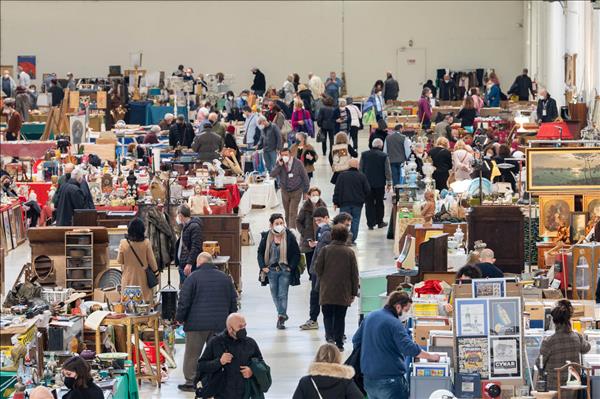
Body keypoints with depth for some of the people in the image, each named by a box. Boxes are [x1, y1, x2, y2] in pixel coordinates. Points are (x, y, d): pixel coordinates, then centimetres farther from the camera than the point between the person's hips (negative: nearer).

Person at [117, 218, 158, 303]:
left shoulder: (123, 243, -9)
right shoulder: (146, 243, -11)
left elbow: (120, 261, 2)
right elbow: (152, 261, -2)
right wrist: (155, 271, 13)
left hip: (129, 279, 0)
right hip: (143, 279, 0)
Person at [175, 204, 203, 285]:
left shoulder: (195, 227, -15)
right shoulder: (184, 226, 15)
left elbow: (196, 247, -21)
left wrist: (189, 264, -25)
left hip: (190, 266, -10)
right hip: (182, 264, 10)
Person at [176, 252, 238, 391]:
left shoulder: (193, 277, -5)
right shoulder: (225, 278, 9)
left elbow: (184, 301, -7)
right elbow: (233, 301, 15)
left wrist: (180, 318, 6)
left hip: (197, 323, -4)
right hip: (220, 324, 4)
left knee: (192, 354, 4)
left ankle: (190, 382, 4)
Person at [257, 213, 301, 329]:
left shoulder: (289, 236, -6)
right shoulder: (266, 237, 0)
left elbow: (297, 254, -1)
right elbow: (260, 252, 9)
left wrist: (291, 267, -10)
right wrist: (263, 266, -3)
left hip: (285, 271, -3)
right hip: (271, 270, 3)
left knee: (282, 294, -8)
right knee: (275, 295, 10)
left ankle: (281, 317, -6)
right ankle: (283, 314, 26)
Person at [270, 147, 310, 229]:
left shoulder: (297, 163, -11)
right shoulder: (279, 163, -4)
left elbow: (304, 176, -3)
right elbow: (272, 174, -15)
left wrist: (305, 191, -2)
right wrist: (279, 165, -26)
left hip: (296, 191, -4)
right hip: (285, 191, 4)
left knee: (292, 213, -11)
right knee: (287, 213, 11)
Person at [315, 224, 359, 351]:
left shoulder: (325, 250, -5)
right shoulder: (350, 252, -2)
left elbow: (317, 268, -3)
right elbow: (354, 273, 0)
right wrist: (354, 292, 8)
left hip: (327, 291, -1)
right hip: (344, 292, 1)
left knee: (328, 315, 9)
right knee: (340, 317, 9)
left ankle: (330, 336, -14)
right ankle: (339, 343, 10)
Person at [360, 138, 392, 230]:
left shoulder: (364, 154, -2)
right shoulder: (384, 156, -10)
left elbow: (360, 169, 4)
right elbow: (388, 171, -6)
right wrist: (389, 183, 4)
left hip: (367, 183, 1)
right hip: (380, 183, -1)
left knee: (369, 203, 5)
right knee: (379, 203, 11)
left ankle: (371, 223, 3)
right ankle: (380, 222, 18)